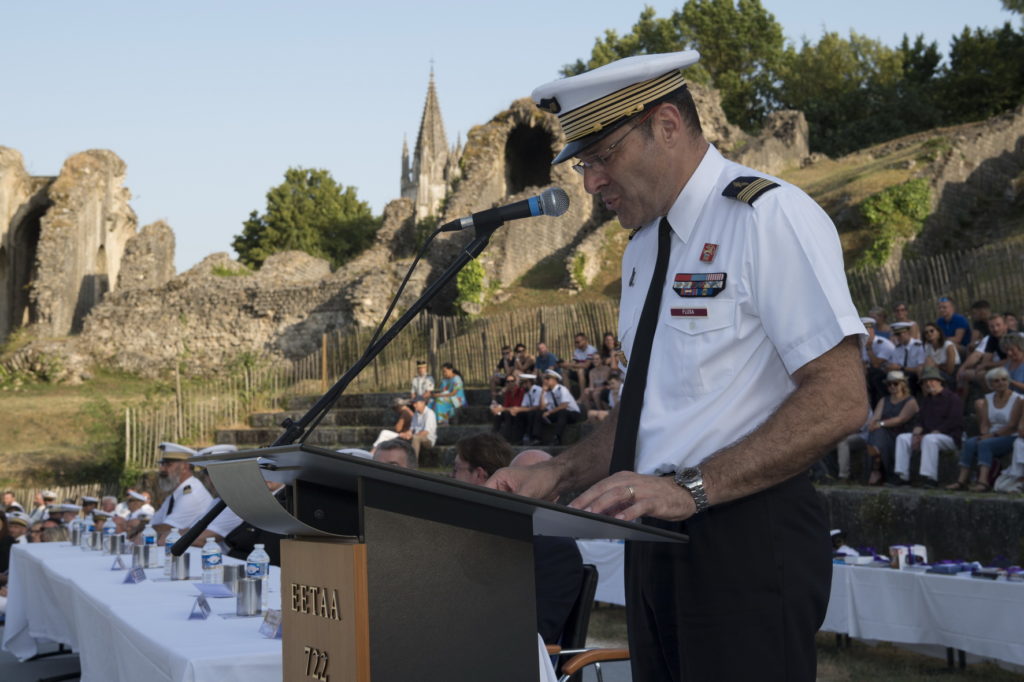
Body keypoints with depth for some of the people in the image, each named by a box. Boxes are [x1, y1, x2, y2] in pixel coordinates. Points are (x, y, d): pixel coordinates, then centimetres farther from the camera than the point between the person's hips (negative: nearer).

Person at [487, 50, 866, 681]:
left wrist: (690, 488, -24)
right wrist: (556, 476, 7)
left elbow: (839, 402, -19)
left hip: (747, 532, -8)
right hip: (657, 538, 8)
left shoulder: (772, 217, -11)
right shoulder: (644, 244, 17)